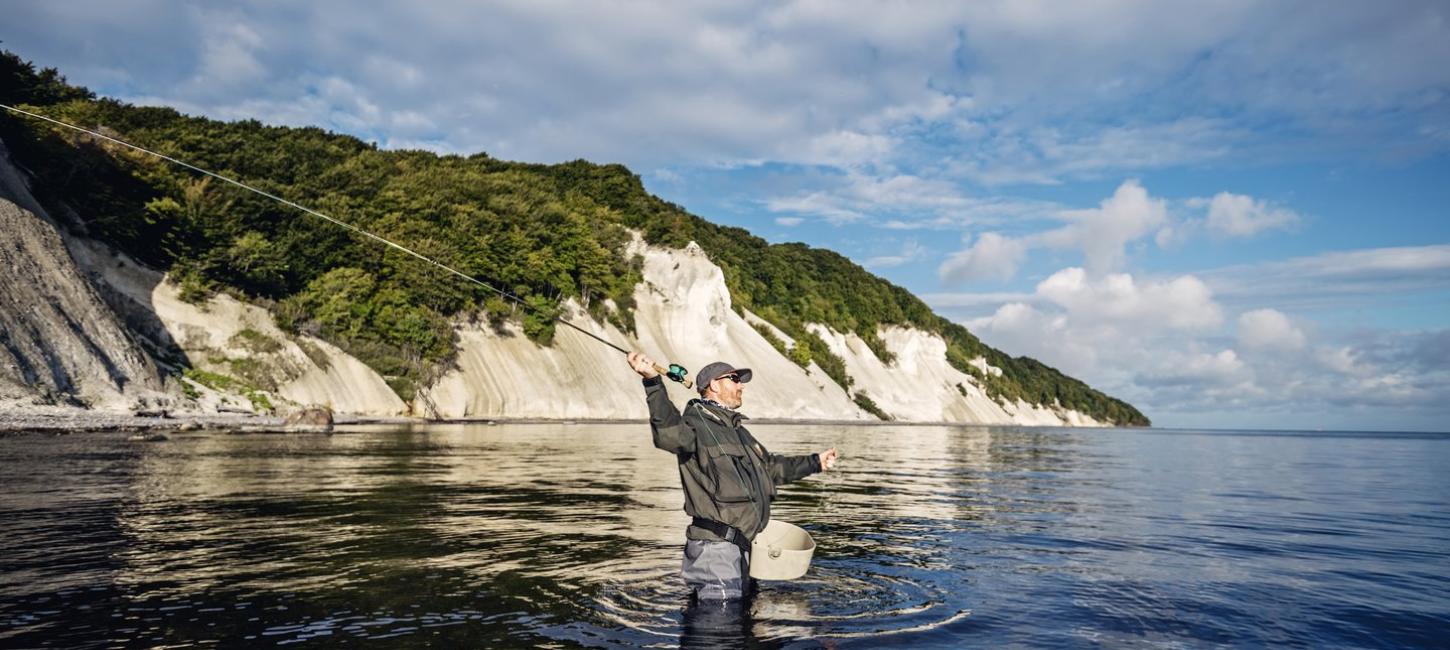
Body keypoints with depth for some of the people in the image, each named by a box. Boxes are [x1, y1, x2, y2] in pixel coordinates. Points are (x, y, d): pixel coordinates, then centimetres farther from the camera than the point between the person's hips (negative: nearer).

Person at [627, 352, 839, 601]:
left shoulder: (736, 430, 20)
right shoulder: (695, 422, -12)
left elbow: (769, 466, 33)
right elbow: (669, 434, -36)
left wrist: (815, 462, 35)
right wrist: (653, 382, -50)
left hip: (742, 542, 10)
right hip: (715, 545, -10)